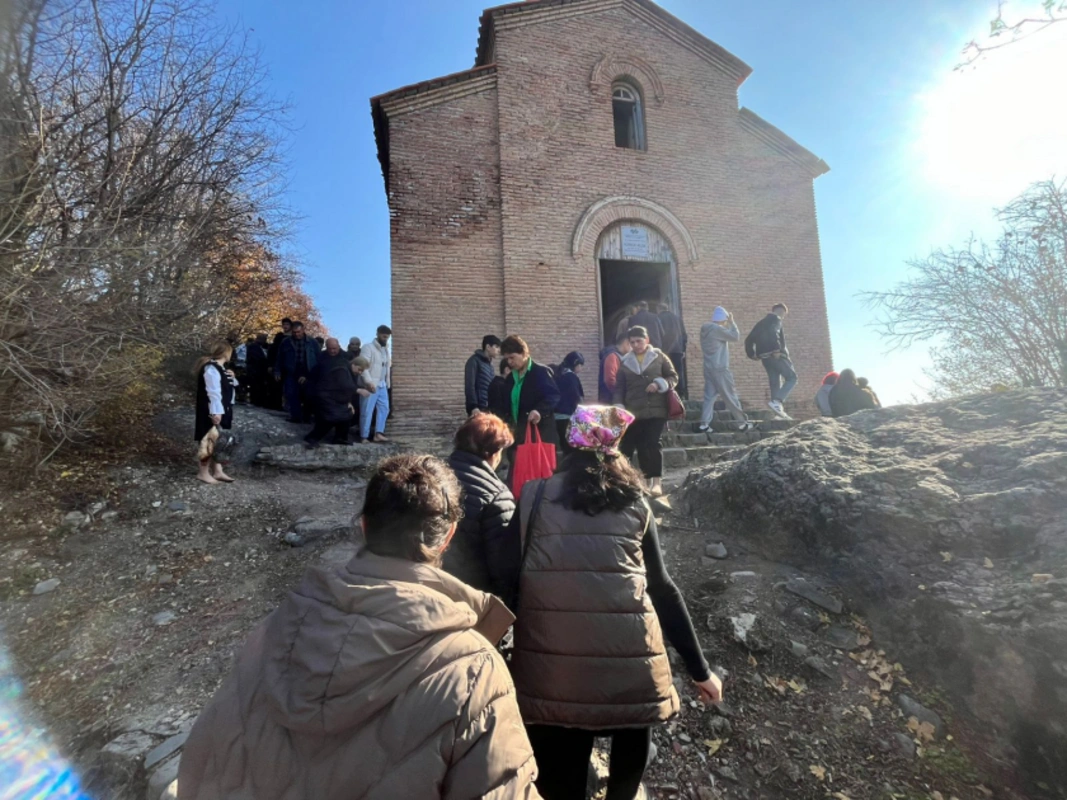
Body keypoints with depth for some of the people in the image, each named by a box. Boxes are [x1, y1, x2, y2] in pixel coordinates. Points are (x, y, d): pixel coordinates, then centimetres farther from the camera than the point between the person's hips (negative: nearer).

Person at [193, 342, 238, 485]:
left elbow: (226, 387, 22)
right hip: (213, 412, -10)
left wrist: (231, 378, 2)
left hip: (222, 410, 10)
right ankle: (203, 472, 7)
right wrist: (216, 412, -27)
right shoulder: (211, 369, -19)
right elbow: (213, 392, -24)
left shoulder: (219, 368, 12)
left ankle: (217, 471, 21)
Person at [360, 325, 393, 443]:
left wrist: (387, 383, 12)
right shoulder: (369, 348, -9)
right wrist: (369, 382, -28)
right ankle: (364, 436, 4)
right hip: (371, 385, -8)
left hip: (382, 385, 8)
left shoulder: (386, 349, 15)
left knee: (384, 408, 6)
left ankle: (378, 434, 10)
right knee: (367, 411, -3)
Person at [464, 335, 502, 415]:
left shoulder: (490, 364, 19)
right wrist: (473, 407, -19)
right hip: (479, 408, -7)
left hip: (489, 409, 7)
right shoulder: (475, 361, -3)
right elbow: (469, 385, -11)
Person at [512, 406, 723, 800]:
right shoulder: (635, 505, 7)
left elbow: (512, 576, 3)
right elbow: (662, 589, 9)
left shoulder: (535, 497, 4)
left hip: (551, 672, -1)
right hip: (629, 670, 1)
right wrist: (699, 668, 18)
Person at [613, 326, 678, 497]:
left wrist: (660, 384, -12)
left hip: (656, 410, -2)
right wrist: (618, 407, -5)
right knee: (641, 446, 4)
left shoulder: (659, 356, 6)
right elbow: (619, 387, 9)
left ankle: (657, 481, -5)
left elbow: (674, 377, 8)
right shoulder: (625, 362, 10)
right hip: (633, 413, 2)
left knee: (653, 444, -9)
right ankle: (648, 479, 15)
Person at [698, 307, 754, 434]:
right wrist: (732, 322, -1)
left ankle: (704, 424, -3)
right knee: (730, 396, 0)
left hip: (709, 368, 8)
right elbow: (735, 336, -12)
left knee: (709, 396, 5)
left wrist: (727, 325, 15)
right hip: (720, 369, -8)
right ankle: (742, 423, 8)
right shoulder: (718, 329, -15)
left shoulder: (705, 330, 13)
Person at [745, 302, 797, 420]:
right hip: (777, 355, -8)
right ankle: (777, 401, -21)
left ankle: (779, 410, 3)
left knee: (775, 383, 7)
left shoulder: (761, 322, 25)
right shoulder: (775, 319, 1)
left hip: (765, 357, 8)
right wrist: (777, 348, -26)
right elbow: (773, 332, -22)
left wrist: (752, 354, 15)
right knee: (791, 377, -3)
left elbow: (749, 339, 21)